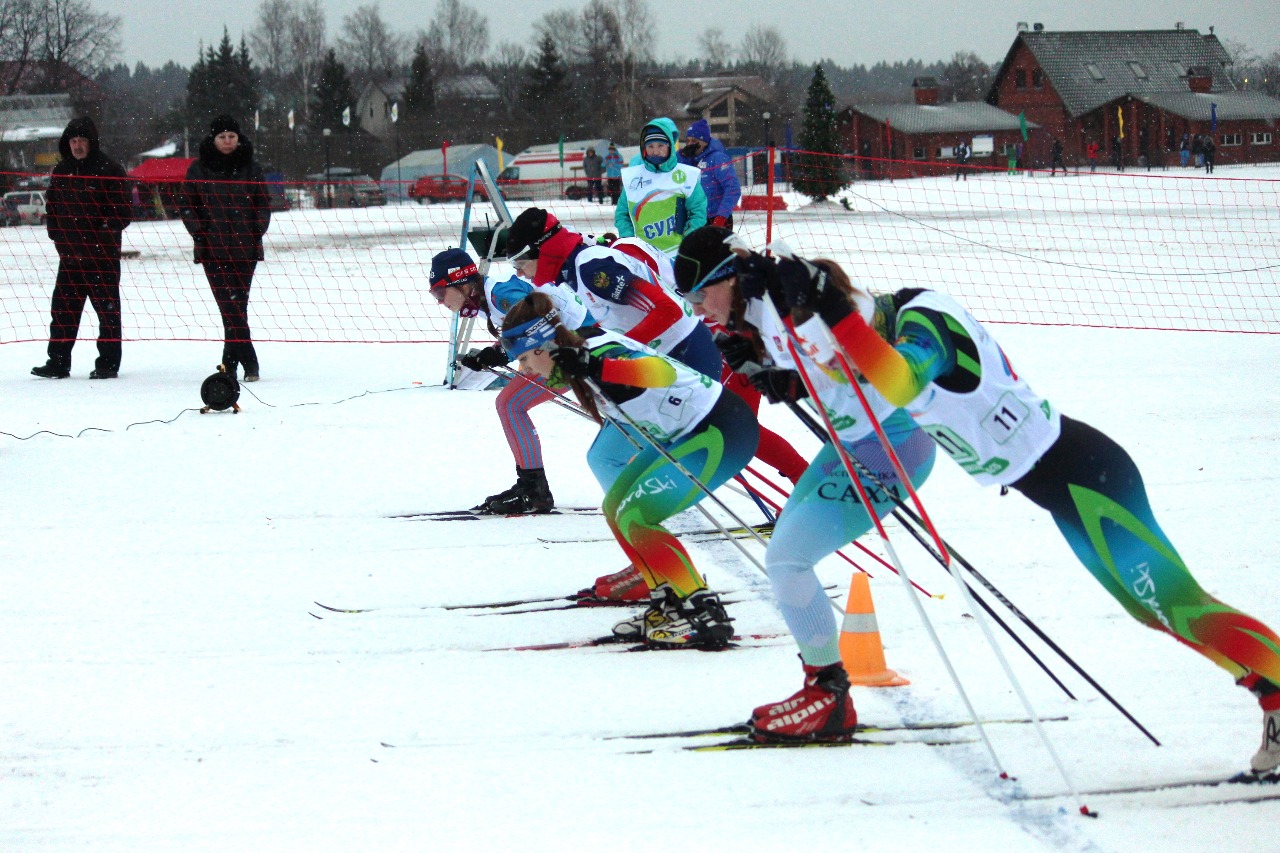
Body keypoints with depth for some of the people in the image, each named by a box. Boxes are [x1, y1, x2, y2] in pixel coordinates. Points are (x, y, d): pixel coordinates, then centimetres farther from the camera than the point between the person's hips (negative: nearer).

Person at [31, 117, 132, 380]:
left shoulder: (109, 170, -5)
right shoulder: (61, 172, 12)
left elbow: (123, 213, -6)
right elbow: (51, 206, 20)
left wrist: (103, 232, -15)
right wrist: (57, 234, 6)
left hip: (103, 256, -5)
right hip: (70, 255, 5)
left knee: (107, 309, 1)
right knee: (63, 309, 4)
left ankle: (108, 363, 5)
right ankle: (58, 363, 8)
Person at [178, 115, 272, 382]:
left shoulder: (250, 169, 8)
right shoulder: (199, 169, 6)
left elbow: (263, 204, 14)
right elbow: (186, 204, 9)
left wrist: (258, 230, -2)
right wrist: (198, 231, -5)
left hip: (245, 248, 1)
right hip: (213, 249, -1)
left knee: (236, 306, -1)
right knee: (230, 306, -11)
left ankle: (230, 364, 5)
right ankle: (249, 361, -12)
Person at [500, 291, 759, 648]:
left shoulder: (601, 353, -24)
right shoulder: (582, 352, 4)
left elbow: (663, 372, -43)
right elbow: (555, 376, 29)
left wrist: (592, 367, -51)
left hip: (721, 431, -10)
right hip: (683, 432, 10)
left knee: (634, 518, -14)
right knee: (616, 509, 11)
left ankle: (707, 616, -13)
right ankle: (668, 607, 14)